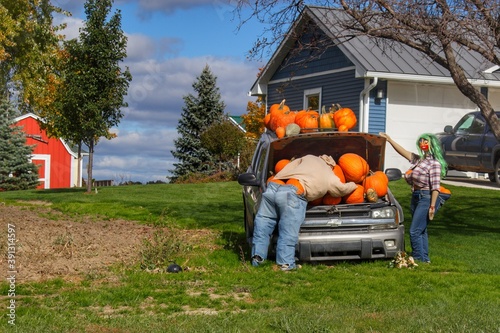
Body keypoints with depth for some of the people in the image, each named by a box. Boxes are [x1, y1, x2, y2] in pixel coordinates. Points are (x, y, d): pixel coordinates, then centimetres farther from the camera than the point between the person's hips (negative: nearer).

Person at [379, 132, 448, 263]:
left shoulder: (434, 163, -12)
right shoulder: (419, 159, 13)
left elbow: (435, 186, -17)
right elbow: (403, 152, 20)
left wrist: (432, 206, -21)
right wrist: (389, 140, 17)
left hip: (426, 198, -9)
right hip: (416, 197, 9)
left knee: (414, 231, -10)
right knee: (421, 231, 14)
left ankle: (418, 258, -3)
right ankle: (425, 258, 21)